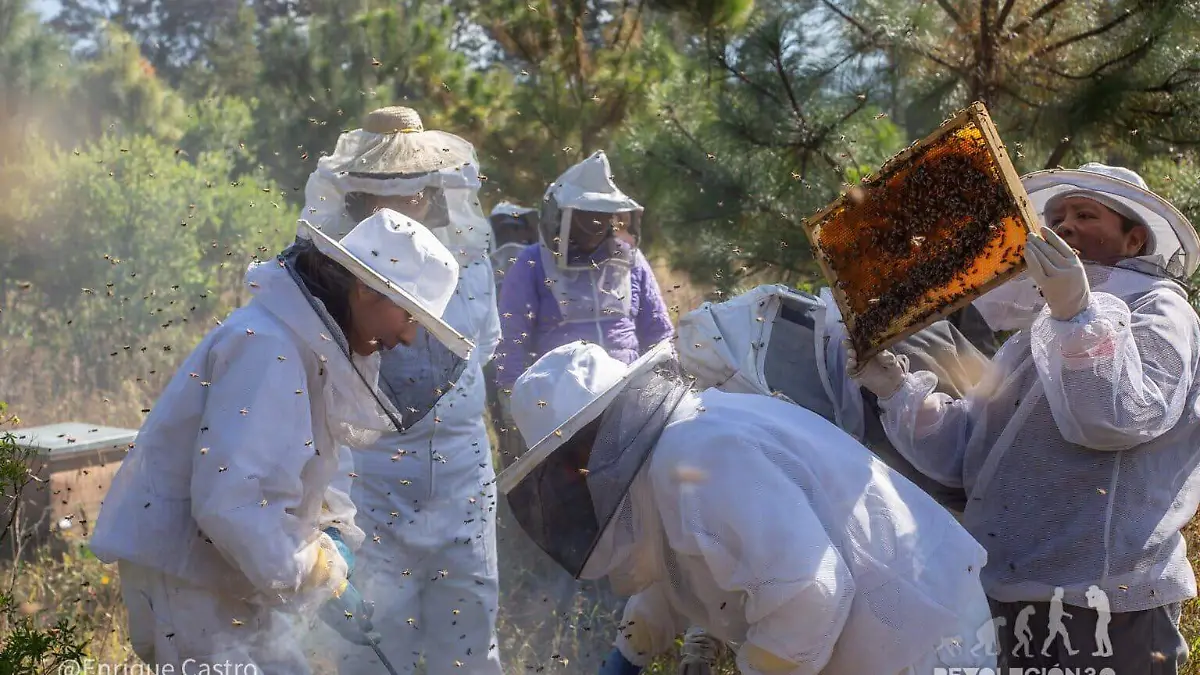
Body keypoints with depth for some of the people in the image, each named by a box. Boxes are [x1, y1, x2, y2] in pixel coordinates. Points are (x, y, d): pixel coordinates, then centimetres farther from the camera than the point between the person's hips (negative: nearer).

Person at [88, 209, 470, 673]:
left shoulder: (310, 344, 9)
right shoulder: (268, 347, -23)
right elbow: (228, 500, -31)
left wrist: (329, 531, 2)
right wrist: (313, 569, -19)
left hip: (229, 581, 10)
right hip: (185, 578, -10)